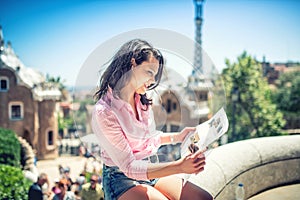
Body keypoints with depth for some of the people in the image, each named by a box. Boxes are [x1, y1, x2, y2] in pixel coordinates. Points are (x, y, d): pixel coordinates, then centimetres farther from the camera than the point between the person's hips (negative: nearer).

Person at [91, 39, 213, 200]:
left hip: (148, 171, 7)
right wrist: (180, 166, -31)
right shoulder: (103, 112, -21)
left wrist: (177, 137, 2)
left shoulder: (142, 102, 3)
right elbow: (129, 167, -23)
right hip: (120, 178, -7)